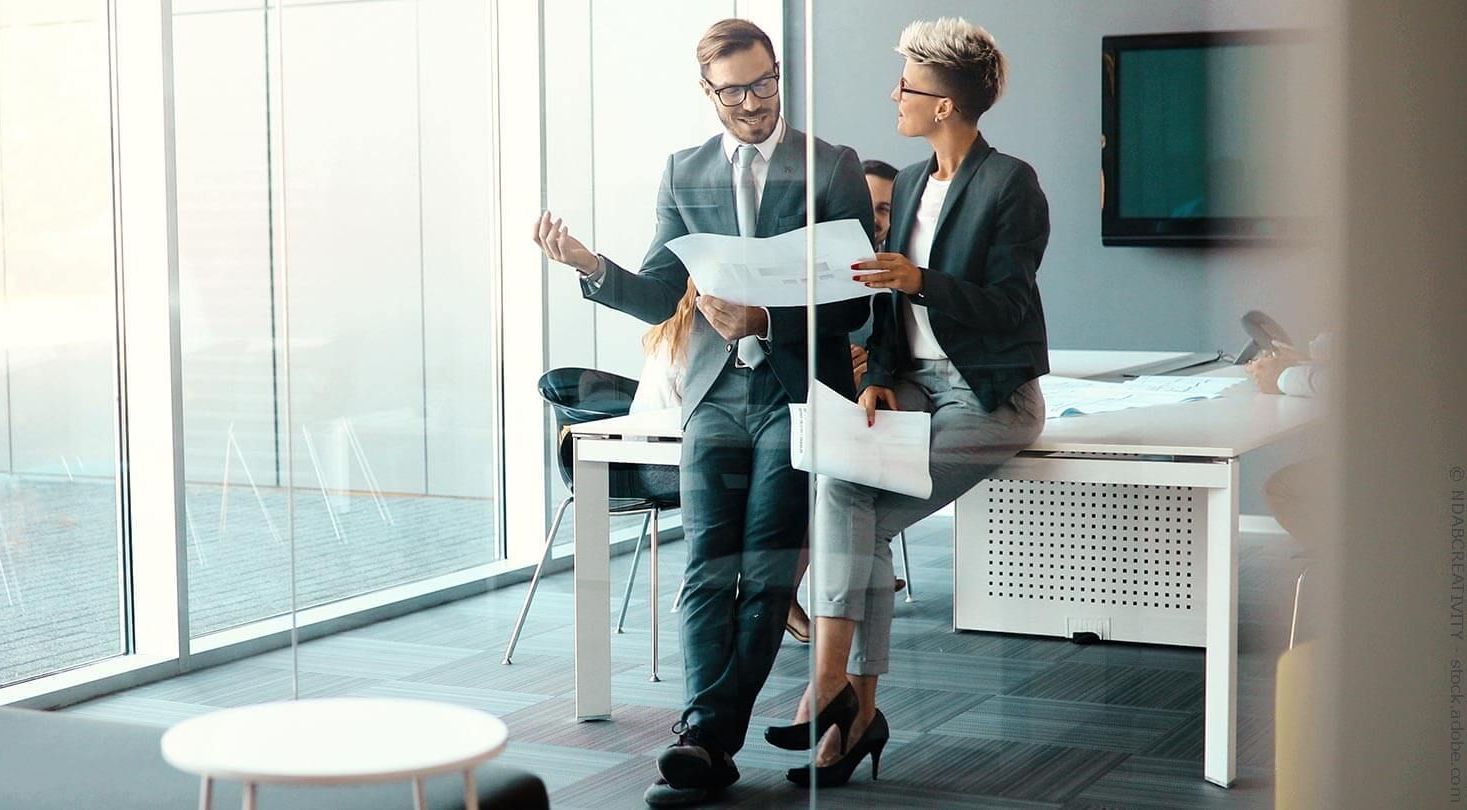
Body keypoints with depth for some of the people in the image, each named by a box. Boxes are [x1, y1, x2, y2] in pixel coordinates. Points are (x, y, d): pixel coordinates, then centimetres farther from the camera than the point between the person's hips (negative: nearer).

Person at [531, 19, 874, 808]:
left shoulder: (832, 168, 1)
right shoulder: (684, 173, 11)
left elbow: (856, 301, -4)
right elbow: (657, 297, 9)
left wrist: (764, 320, -17)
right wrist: (591, 266, -10)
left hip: (797, 389, -3)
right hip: (716, 390, 3)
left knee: (765, 574, -4)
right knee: (708, 572, -6)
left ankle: (707, 739, 2)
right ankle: (707, 739, -10)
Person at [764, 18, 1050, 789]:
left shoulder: (1011, 183, -10)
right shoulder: (908, 185, 14)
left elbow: (1008, 311, -15)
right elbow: (891, 298, 14)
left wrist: (919, 282, -28)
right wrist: (878, 377, -3)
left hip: (990, 395, -6)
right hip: (915, 382, 6)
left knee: (846, 495, -24)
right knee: (855, 519, -20)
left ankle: (833, 685, -17)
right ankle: (858, 707, -16)